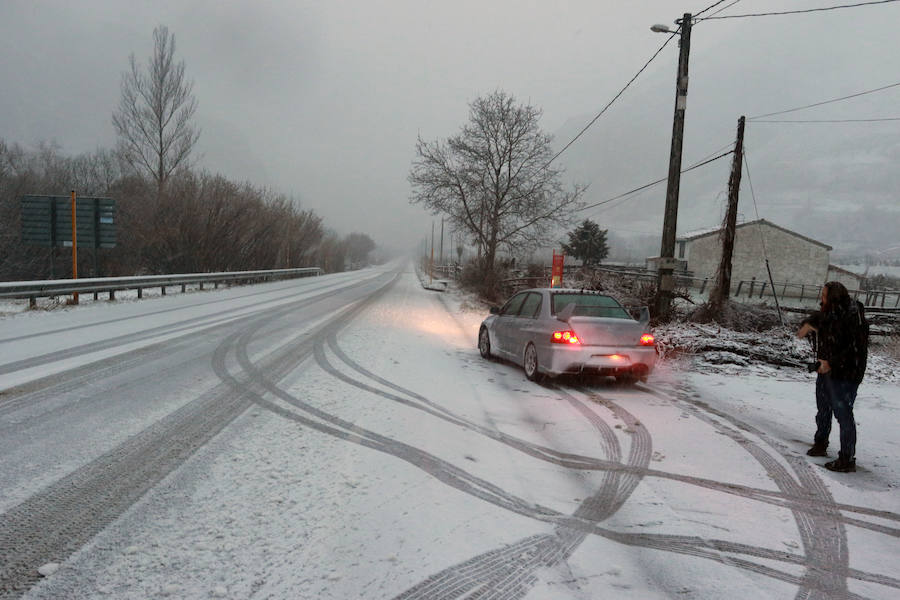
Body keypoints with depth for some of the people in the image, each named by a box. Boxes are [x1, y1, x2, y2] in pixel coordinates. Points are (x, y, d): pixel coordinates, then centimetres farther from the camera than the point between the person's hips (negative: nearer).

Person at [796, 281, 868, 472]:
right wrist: (808, 324, 8)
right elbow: (818, 317, 28)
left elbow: (856, 349, -24)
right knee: (823, 411, 22)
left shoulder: (853, 317, -21)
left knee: (843, 414, -7)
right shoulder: (831, 312, 5)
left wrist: (831, 363, -24)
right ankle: (820, 445, 40)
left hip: (844, 375, -10)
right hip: (826, 371, 10)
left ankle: (847, 460, 3)